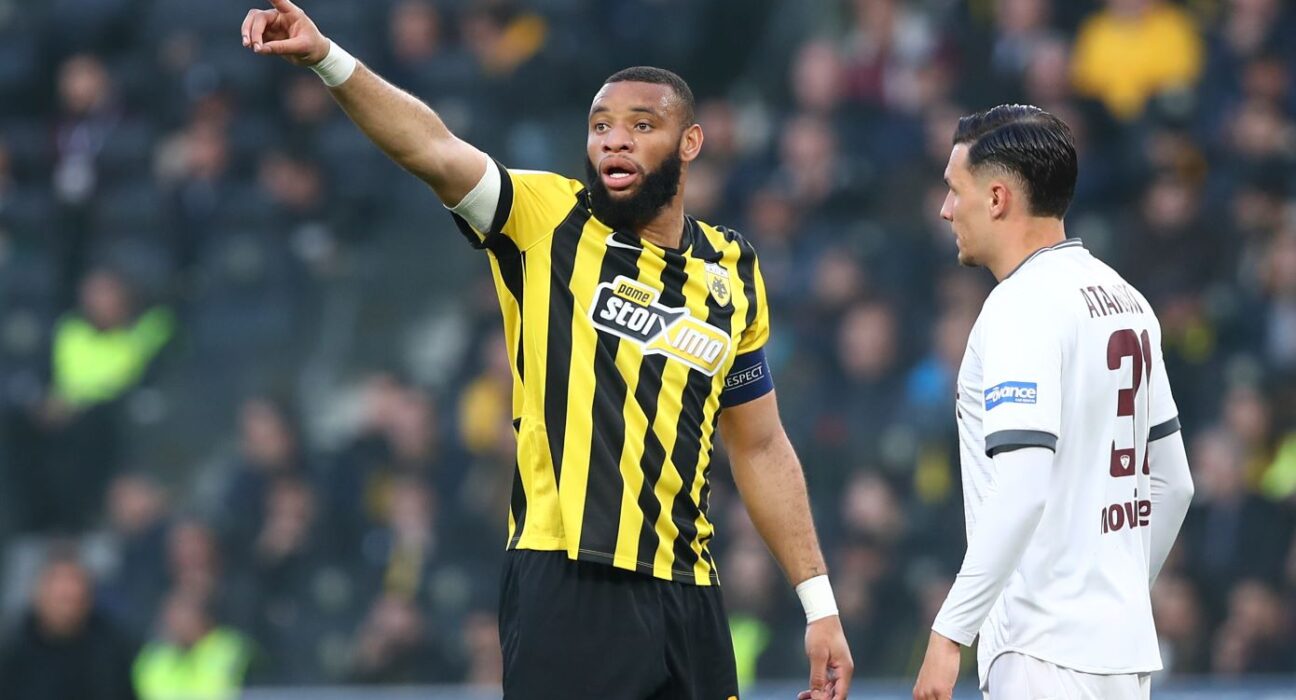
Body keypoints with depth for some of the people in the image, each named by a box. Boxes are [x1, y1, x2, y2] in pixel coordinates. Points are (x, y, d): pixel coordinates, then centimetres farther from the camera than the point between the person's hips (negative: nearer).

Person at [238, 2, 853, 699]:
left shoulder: (732, 270, 12)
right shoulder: (549, 220, 1)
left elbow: (760, 447, 18)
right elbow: (435, 149, -16)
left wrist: (819, 605, 15)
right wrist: (327, 59, -33)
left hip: (685, 594, 4)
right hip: (565, 587, -4)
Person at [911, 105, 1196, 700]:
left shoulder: (1022, 306, -13)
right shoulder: (1126, 299, 14)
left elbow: (1021, 489, -24)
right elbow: (1172, 483, 20)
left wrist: (950, 631, -23)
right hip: (1127, 645, 9)